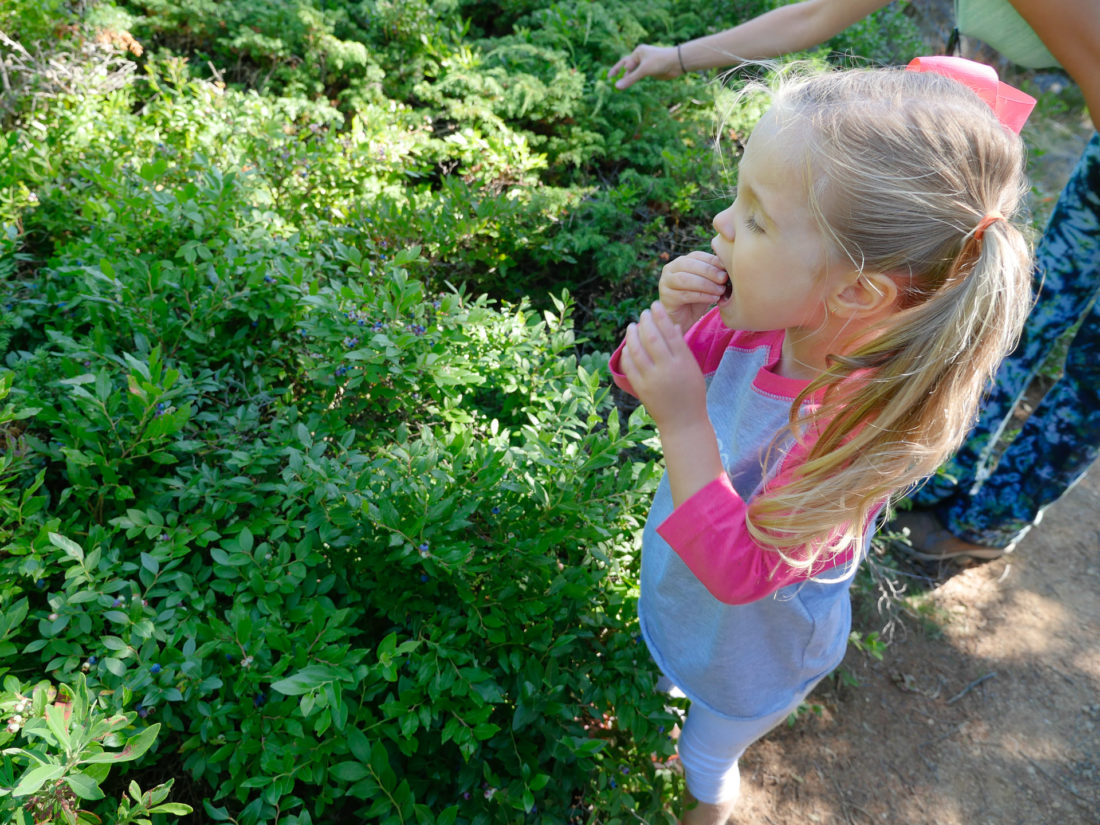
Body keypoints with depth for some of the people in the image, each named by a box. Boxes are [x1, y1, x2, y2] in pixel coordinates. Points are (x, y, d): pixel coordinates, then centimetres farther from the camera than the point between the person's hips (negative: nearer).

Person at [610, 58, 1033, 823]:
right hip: (684, 577, 4)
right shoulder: (762, 318, -22)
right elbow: (642, 376, -7)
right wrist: (673, 319, -29)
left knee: (710, 748, 28)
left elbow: (740, 570, -35)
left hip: (750, 636, -4)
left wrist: (683, 422, -43)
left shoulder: (857, 420, -39)